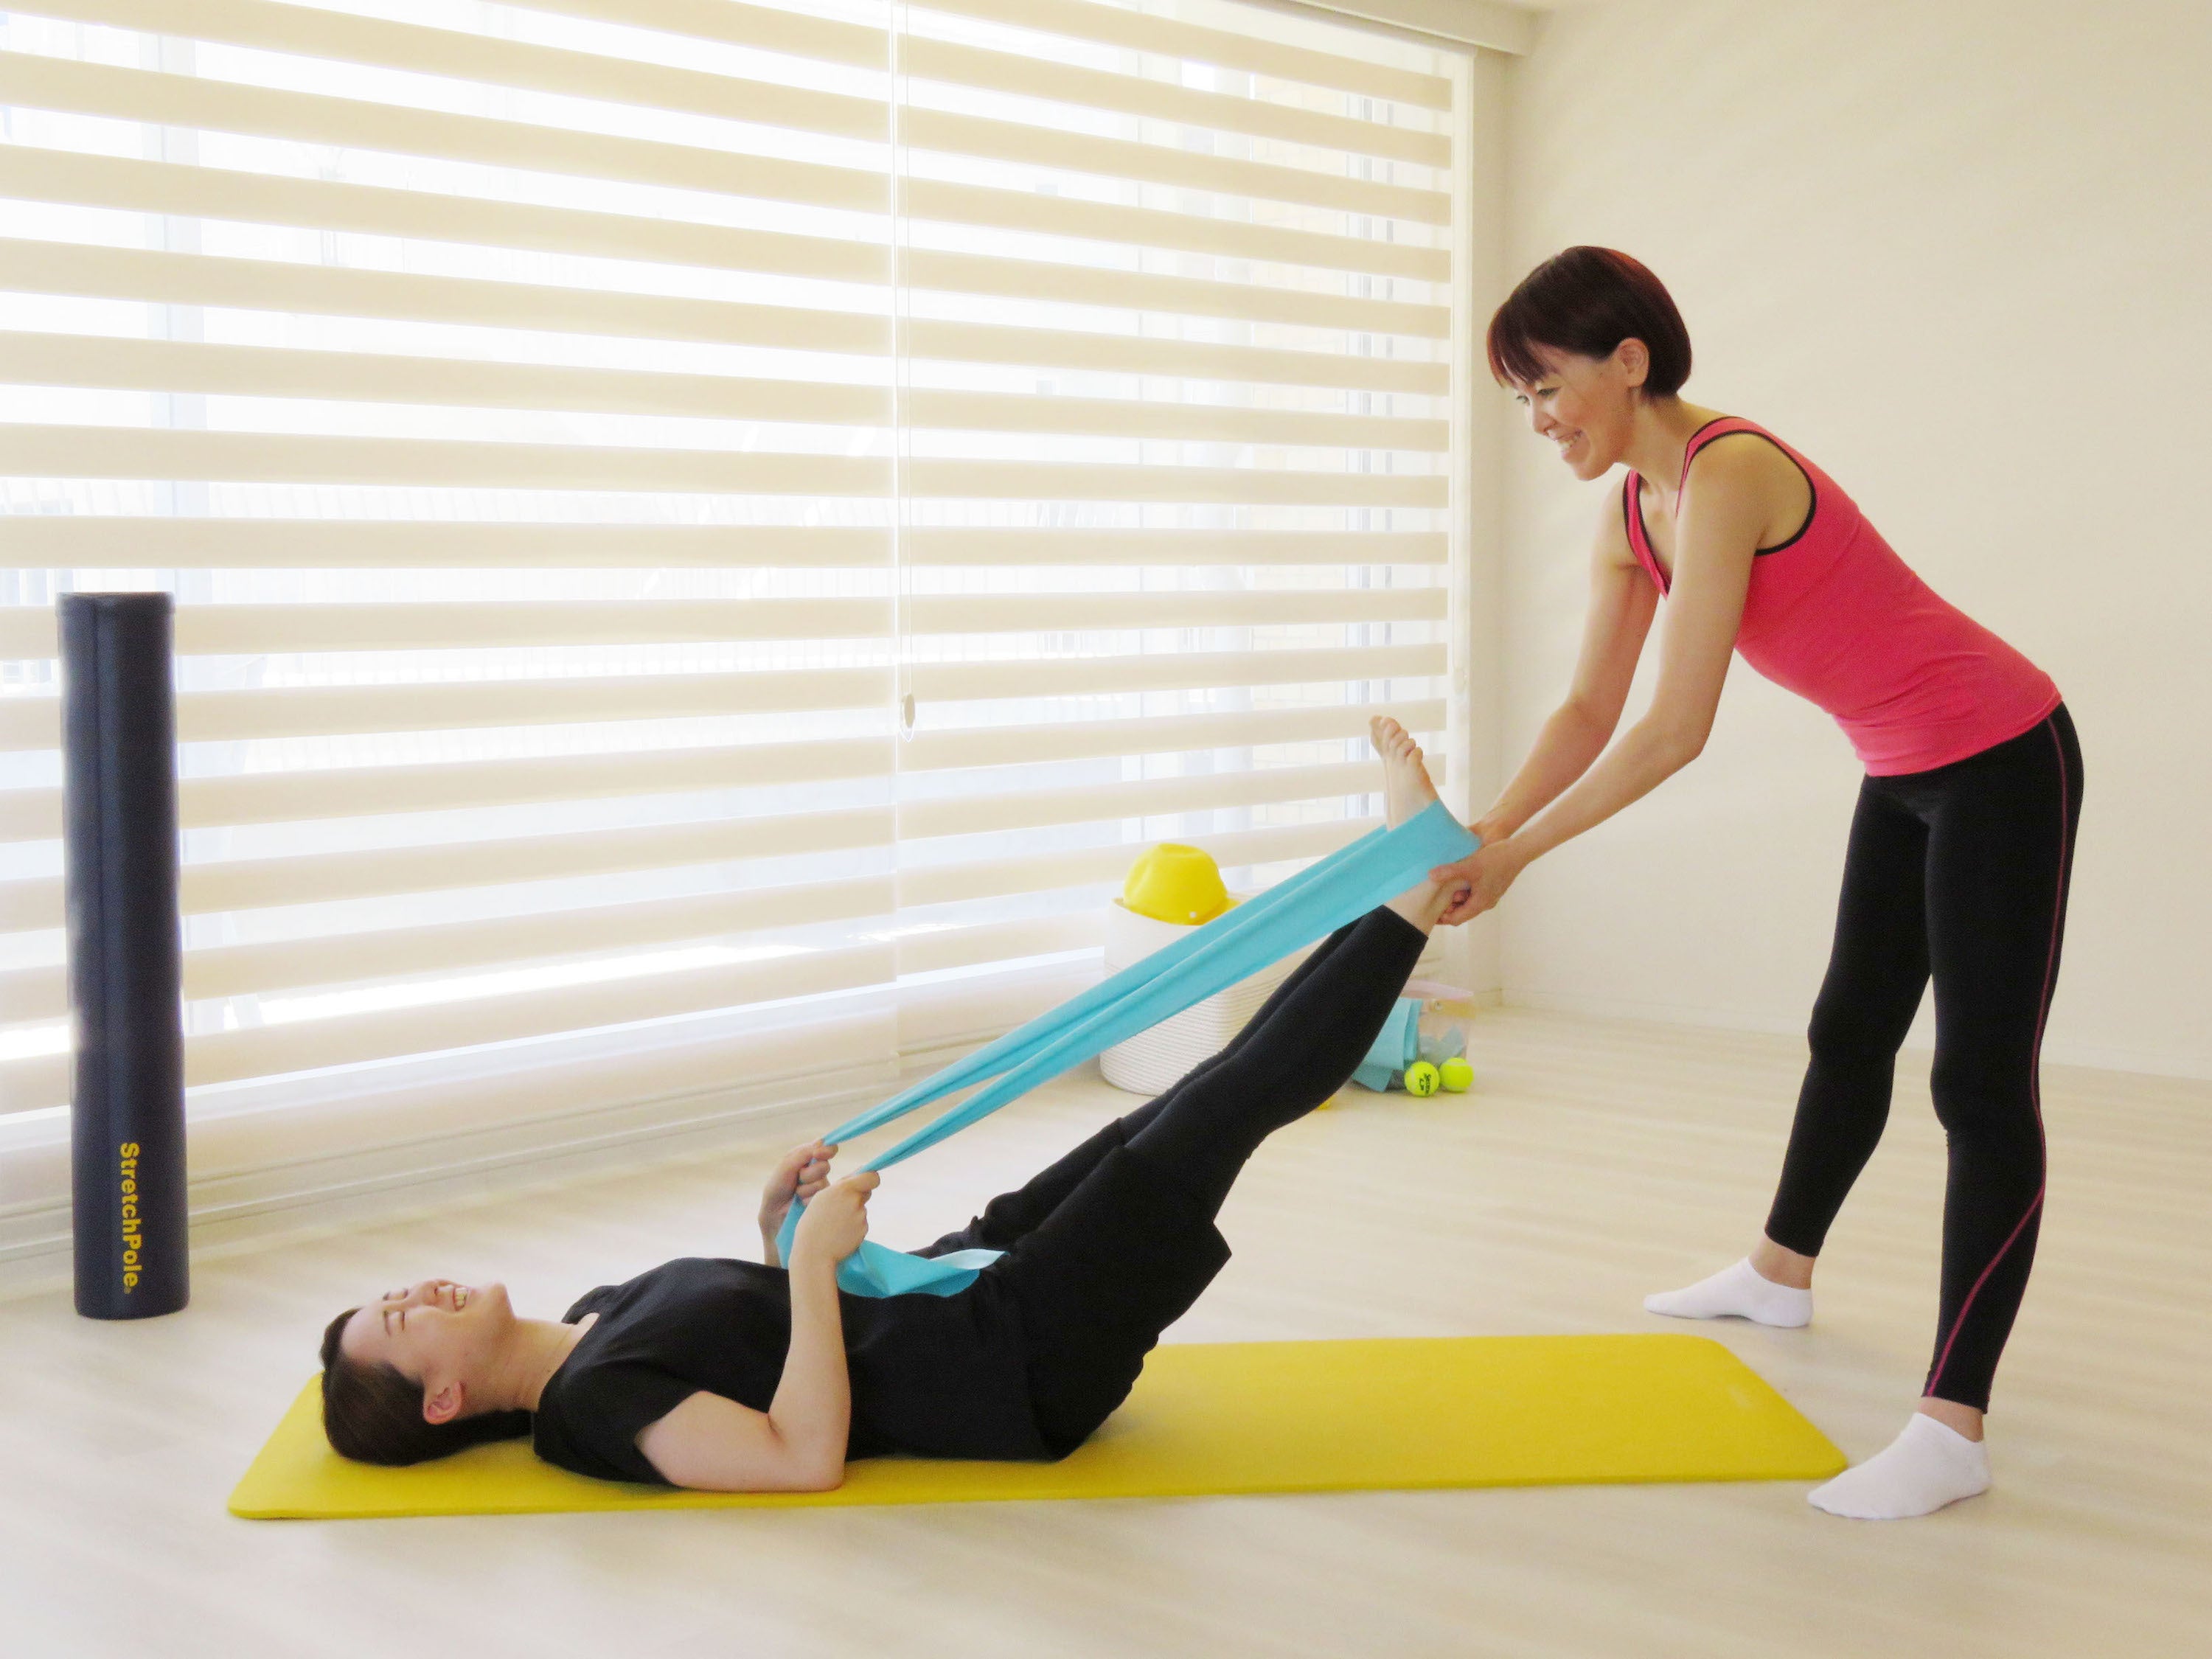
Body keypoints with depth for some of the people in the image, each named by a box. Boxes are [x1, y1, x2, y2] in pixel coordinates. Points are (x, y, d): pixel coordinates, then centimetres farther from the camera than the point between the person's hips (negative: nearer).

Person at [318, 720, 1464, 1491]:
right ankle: (1406, 904, -2)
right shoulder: (592, 1407, -19)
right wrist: (812, 1254, -27)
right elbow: (805, 1457, -30)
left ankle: (1399, 876, 10)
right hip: (1024, 1366, -8)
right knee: (1213, 1116, -14)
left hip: (959, 1280, 8)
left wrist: (779, 1225, 6)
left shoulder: (594, 1324, 9)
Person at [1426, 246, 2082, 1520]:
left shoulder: (1725, 476, -28)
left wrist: (1519, 853, -24)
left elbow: (1677, 732, -30)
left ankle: (1953, 1428, -8)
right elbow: (1593, 711, 2)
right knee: (1851, 1032, 24)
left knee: (1983, 1084, -9)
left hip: (2000, 760, -10)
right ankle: (1782, 1275, 44)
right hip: (1905, 771, 10)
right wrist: (1486, 830, -9)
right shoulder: (1632, 515, 1)